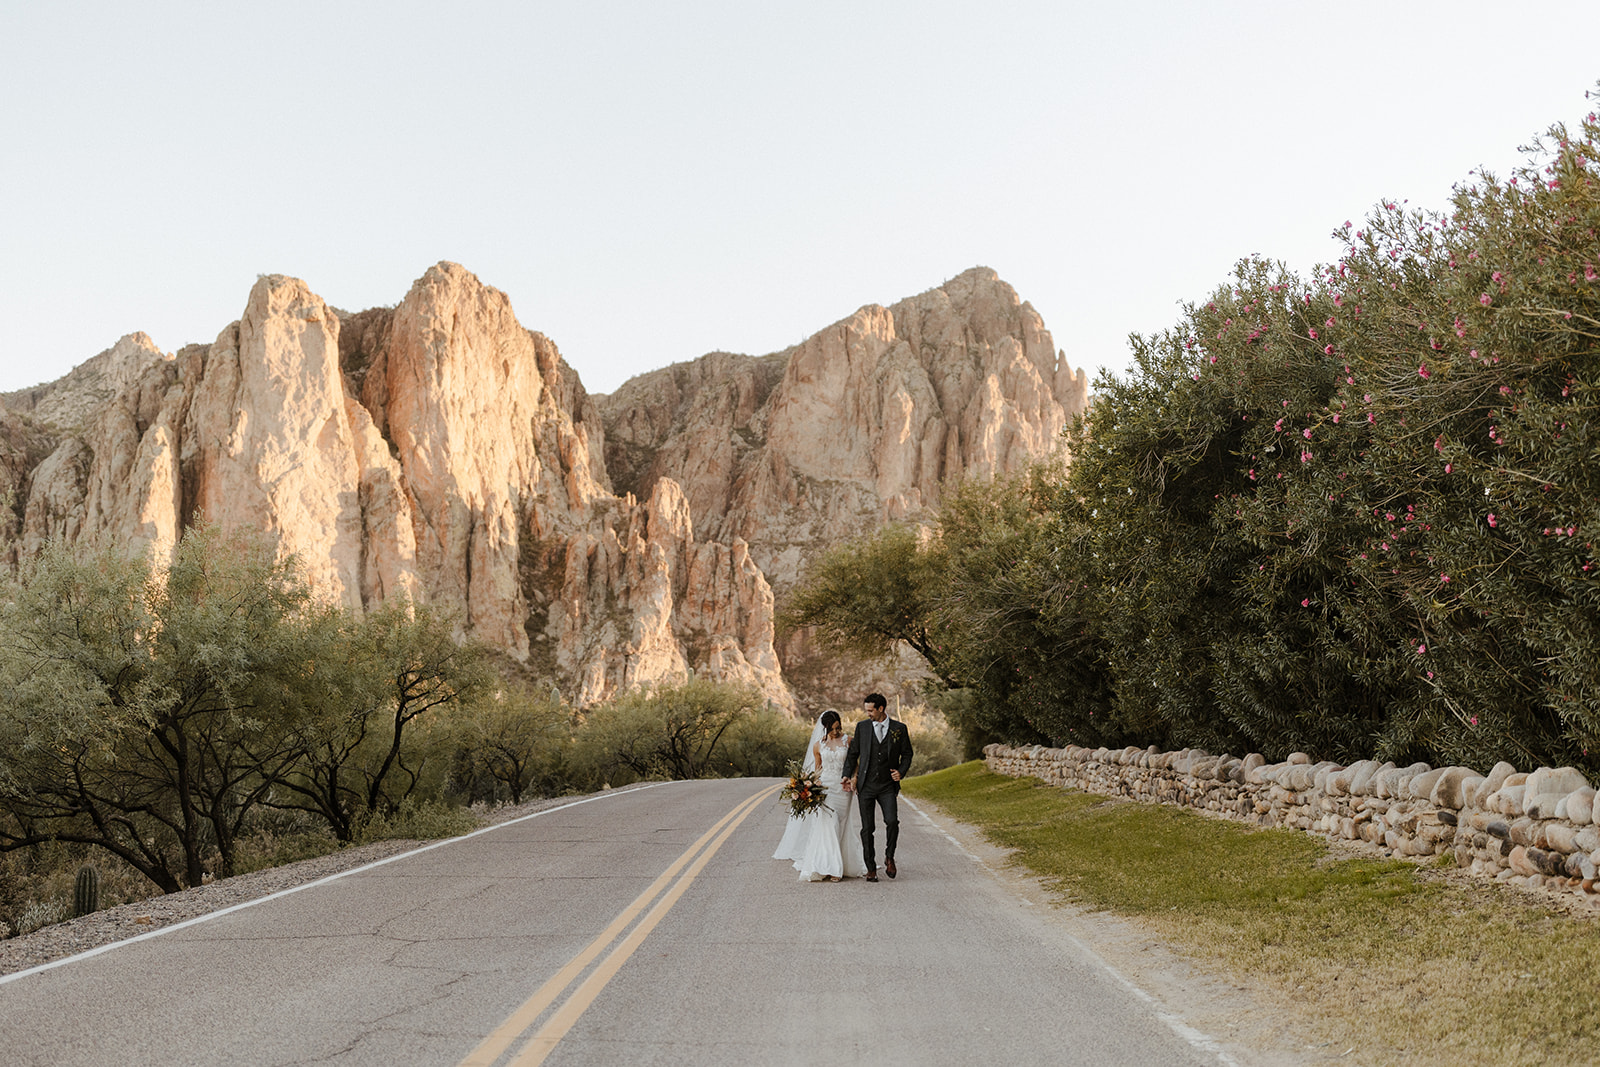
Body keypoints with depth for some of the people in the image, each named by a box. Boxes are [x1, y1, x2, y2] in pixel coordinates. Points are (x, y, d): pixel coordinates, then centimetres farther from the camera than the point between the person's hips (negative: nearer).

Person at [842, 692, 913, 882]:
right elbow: (853, 753, 10)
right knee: (867, 828, 1)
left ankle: (889, 857, 5)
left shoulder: (899, 728, 2)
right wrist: (847, 776, 0)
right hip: (866, 786, 1)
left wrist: (901, 772, -7)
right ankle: (871, 868, 11)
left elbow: (907, 754, 10)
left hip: (888, 786, -1)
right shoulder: (862, 727, 4)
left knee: (892, 821, -18)